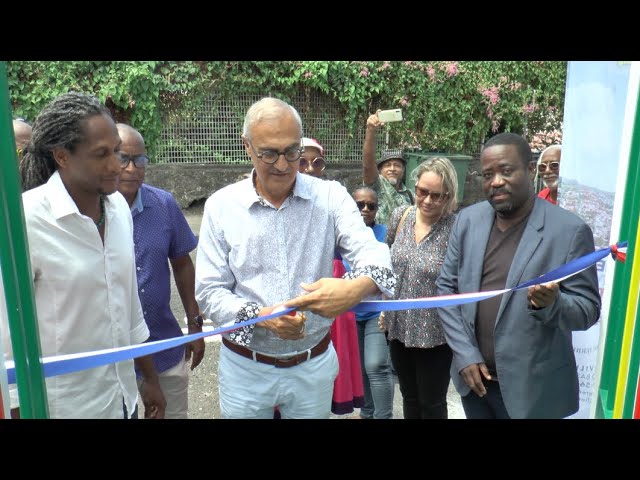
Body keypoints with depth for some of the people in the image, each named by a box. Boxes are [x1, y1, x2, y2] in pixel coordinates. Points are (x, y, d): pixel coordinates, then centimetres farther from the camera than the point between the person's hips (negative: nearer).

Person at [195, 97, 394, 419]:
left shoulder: (331, 196, -6)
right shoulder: (221, 205, -7)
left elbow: (371, 251, -17)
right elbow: (209, 290, -7)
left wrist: (358, 286, -40)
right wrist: (260, 317, -25)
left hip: (314, 367, 1)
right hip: (244, 368, 0)